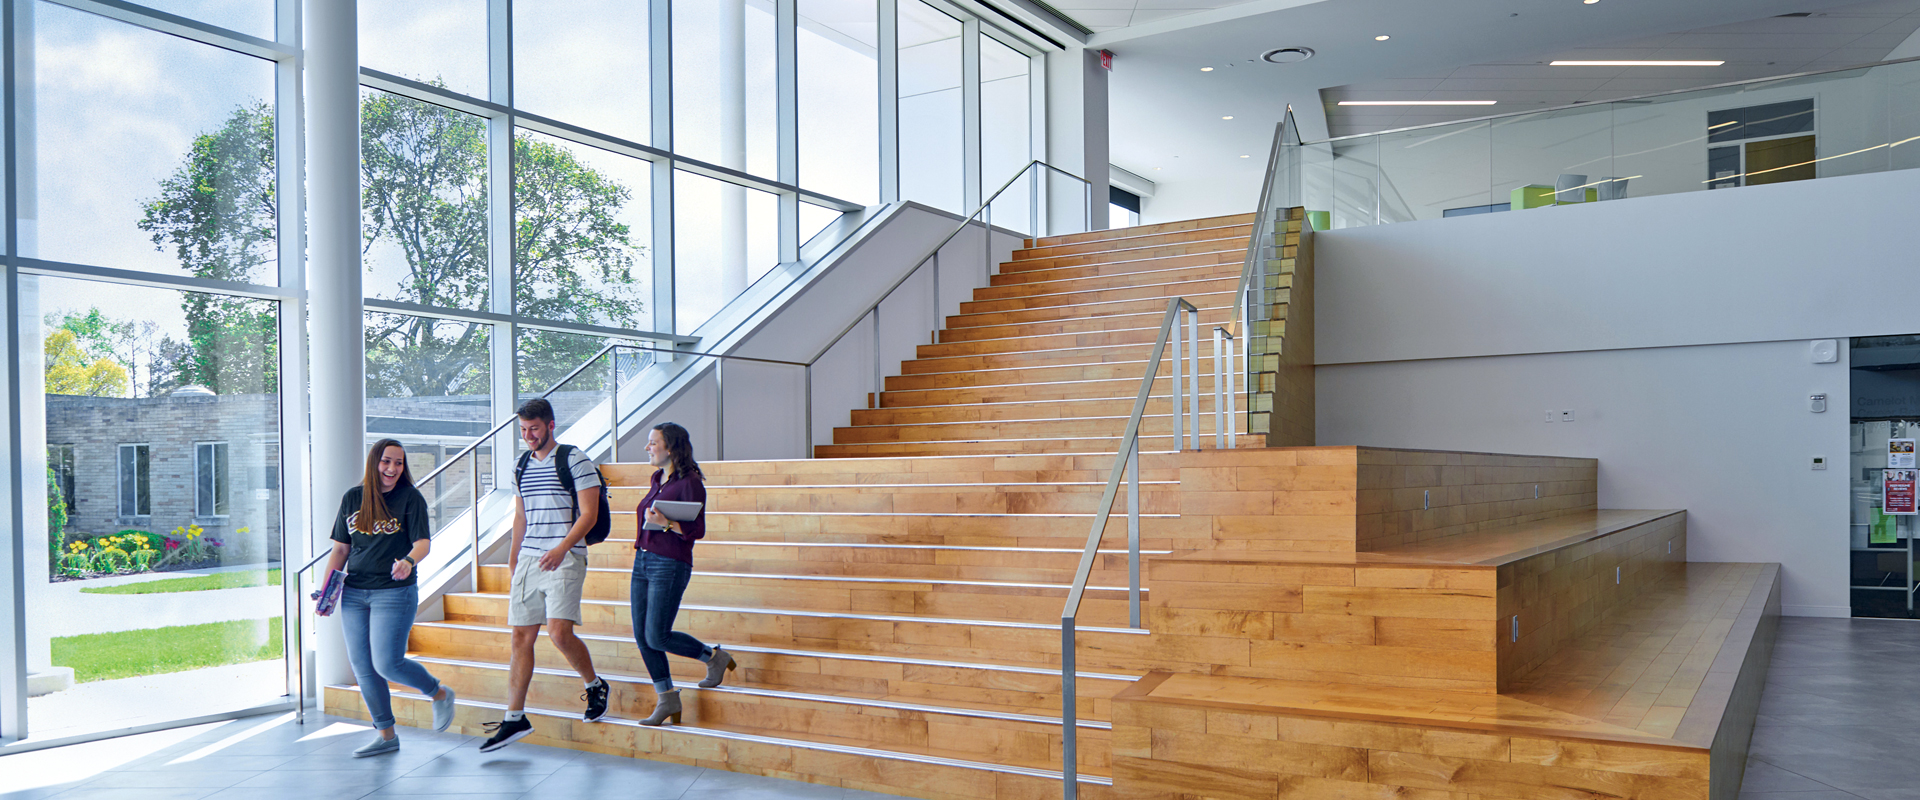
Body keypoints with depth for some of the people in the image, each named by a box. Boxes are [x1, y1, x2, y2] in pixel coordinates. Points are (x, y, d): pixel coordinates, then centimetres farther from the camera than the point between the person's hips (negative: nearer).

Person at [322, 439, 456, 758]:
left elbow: (423, 542, -14)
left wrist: (408, 561, -35)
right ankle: (386, 735, 20)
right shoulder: (352, 498, 8)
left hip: (395, 592, -5)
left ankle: (440, 694, 16)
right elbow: (340, 548, 12)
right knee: (362, 667, 7)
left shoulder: (410, 498, -5)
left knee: (387, 664, -11)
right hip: (354, 594, 5)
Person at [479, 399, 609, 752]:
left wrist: (561, 549, -23)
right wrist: (513, 563, 22)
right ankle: (514, 719, 10)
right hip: (528, 560, 6)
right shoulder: (522, 466, 15)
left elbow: (588, 514, -10)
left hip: (565, 559, -6)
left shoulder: (575, 461, -5)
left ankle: (595, 684, 10)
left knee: (559, 633, -17)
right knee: (521, 637, 4)